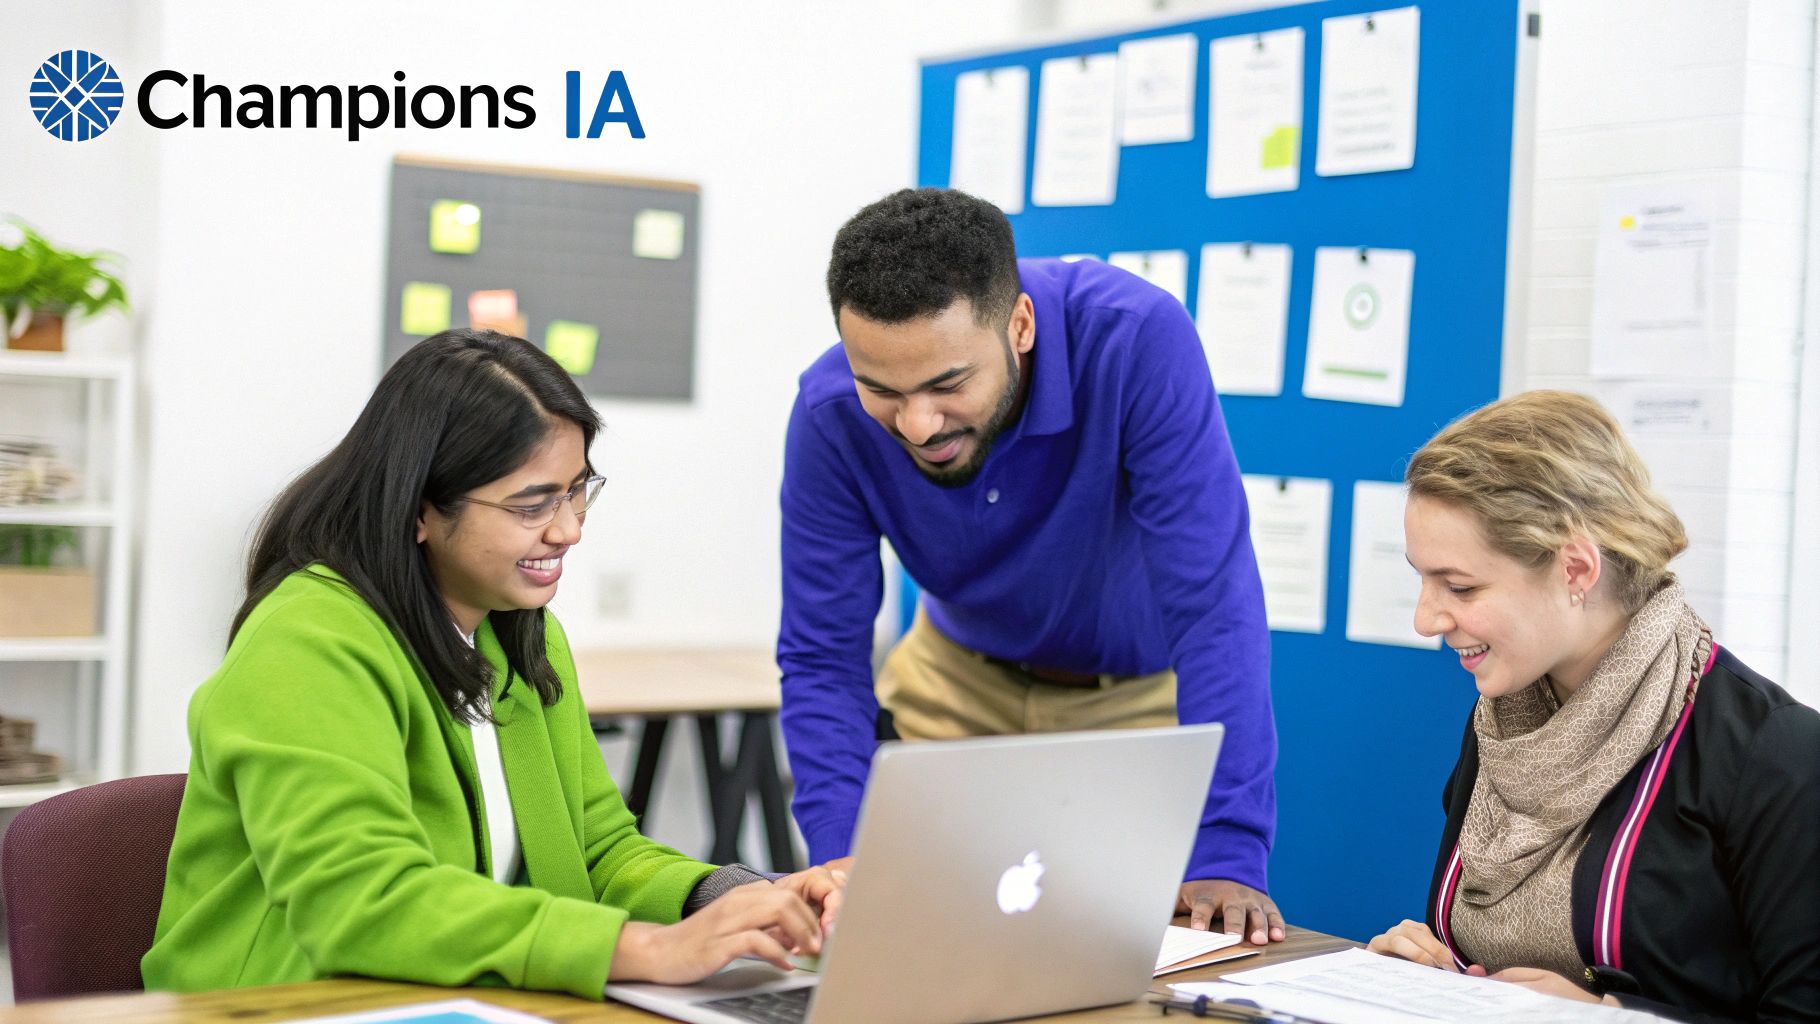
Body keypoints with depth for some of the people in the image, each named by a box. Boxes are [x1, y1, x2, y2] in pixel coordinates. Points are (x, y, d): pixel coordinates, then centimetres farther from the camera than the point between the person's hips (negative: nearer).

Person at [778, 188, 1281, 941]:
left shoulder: (1135, 340, -35)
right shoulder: (832, 414, -26)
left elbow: (1213, 605, -35)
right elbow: (822, 660, -19)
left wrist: (1226, 855, -40)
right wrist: (844, 857, -33)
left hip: (1148, 686, -2)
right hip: (964, 683, 2)